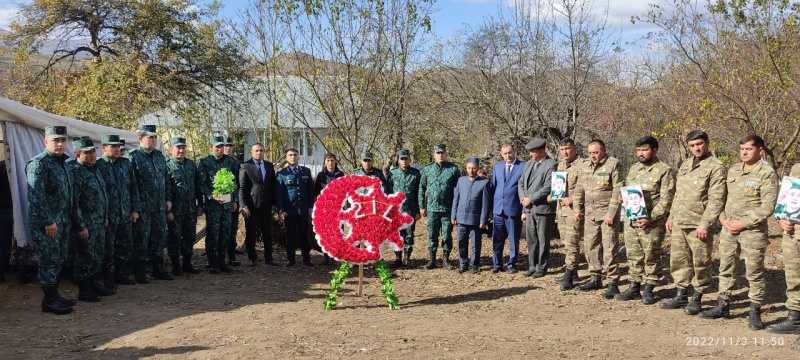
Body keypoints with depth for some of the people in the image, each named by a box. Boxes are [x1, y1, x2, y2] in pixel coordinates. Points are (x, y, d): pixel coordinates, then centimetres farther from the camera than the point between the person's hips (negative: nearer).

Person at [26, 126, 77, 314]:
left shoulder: (62, 163, 14)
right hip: (46, 223, -9)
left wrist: (73, 217, 17)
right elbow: (36, 196, -21)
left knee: (58, 260, 14)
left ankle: (54, 295, 23)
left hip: (62, 221, 9)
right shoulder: (38, 164, -13)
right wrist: (48, 221, -23)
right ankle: (50, 300, 3)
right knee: (49, 261, -4)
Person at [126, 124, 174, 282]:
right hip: (142, 208, -7)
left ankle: (158, 269, 23)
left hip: (160, 207, 7)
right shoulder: (133, 157, -9)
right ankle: (140, 271, 10)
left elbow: (166, 179, 19)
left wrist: (168, 199, 13)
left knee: (159, 237, 12)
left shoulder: (160, 156, 13)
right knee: (141, 238, 1)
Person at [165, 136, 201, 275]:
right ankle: (176, 266, 14)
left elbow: (197, 186, 15)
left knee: (189, 237, 12)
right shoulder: (167, 166, -7)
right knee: (174, 238, 3)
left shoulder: (191, 164, 10)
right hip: (175, 210, -5)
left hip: (191, 209, 6)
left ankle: (187, 264, 24)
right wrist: (168, 210, -14)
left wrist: (199, 205, 12)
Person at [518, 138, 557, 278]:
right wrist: (523, 198, -2)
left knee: (543, 241, 4)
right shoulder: (529, 164, 12)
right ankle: (532, 266, 21)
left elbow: (548, 188, -19)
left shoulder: (551, 165, -11)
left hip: (543, 209, -7)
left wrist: (530, 199, -15)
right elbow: (521, 183, 15)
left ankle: (541, 268, 14)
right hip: (529, 209, 7)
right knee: (531, 240, 12)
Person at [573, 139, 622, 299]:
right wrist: (578, 209, 11)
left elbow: (618, 191, -12)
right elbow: (579, 190, 20)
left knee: (609, 248, -8)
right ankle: (596, 278, 22)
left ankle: (612, 283, -3)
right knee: (590, 246, 10)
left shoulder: (613, 165, -7)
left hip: (607, 213, -7)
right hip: (590, 213, 7)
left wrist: (611, 213, -16)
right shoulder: (585, 167, 13)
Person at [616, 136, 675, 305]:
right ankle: (634, 287, 21)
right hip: (631, 221, 6)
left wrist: (650, 218, -20)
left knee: (651, 257, 3)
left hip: (651, 223, -6)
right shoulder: (633, 169, 15)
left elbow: (666, 200, -12)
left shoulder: (664, 171, -7)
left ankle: (649, 290, 12)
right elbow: (625, 189, 25)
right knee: (633, 256, 12)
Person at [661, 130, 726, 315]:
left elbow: (716, 200, -14)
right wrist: (671, 217, 17)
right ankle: (681, 295, 23)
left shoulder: (716, 167, -8)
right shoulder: (685, 165, 16)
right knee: (678, 261, 12)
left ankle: (696, 298, 13)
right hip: (678, 224, 7)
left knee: (700, 263, 1)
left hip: (698, 226, -7)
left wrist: (705, 224, -19)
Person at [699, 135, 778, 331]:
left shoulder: (767, 174, -8)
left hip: (752, 231, -6)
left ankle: (755, 313, 12)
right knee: (726, 269, 13)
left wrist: (743, 223, -16)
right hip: (728, 229, 6)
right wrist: (723, 219, -1)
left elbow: (768, 207, -14)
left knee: (754, 273, 2)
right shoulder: (732, 170, 10)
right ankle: (723, 306, 24)